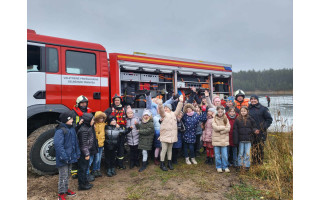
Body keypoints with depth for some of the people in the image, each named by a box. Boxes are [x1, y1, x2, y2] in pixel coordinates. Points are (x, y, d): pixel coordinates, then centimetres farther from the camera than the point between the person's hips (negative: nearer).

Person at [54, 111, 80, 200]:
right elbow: (58, 145, -25)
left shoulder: (71, 129, 7)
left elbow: (75, 142, 13)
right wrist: (64, 157, -25)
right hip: (63, 159, -8)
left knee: (67, 175, 22)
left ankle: (66, 189, 39)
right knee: (63, 176, 3)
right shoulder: (60, 131, -20)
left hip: (70, 157, 8)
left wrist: (77, 153, 11)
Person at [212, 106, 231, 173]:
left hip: (224, 139, 1)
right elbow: (215, 128, -12)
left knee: (225, 155, 4)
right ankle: (218, 167, 21)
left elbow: (228, 128, -4)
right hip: (216, 139, -1)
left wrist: (220, 131, -13)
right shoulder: (214, 119, 1)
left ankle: (225, 167, 20)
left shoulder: (226, 119, 6)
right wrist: (224, 127, -7)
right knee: (217, 155, 7)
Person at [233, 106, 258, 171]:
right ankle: (240, 165, 19)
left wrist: (254, 130, -14)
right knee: (241, 153, 8)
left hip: (248, 139, 0)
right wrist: (235, 140, -5)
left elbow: (254, 127, 11)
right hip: (241, 139, 0)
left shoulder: (250, 119, 1)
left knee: (247, 153, 5)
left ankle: (247, 166, 16)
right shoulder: (237, 120, -1)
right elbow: (235, 130, 0)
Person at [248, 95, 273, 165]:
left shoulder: (263, 109, 2)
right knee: (253, 148, 2)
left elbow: (269, 120, 3)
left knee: (260, 148, 0)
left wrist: (262, 129, -7)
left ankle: (260, 162, 11)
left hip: (261, 133, -2)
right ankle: (254, 162, 13)